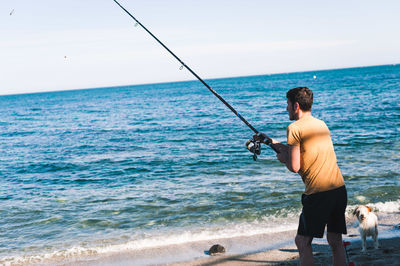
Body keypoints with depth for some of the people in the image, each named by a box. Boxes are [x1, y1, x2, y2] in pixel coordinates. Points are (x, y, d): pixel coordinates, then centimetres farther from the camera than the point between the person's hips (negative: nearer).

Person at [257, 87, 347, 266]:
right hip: (340, 190, 7)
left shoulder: (295, 128, -6)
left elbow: (295, 167, -11)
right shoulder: (322, 124, 16)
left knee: (303, 241, 6)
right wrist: (277, 144, 34)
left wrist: (283, 158, 11)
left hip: (318, 194, -7)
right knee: (335, 241, 13)